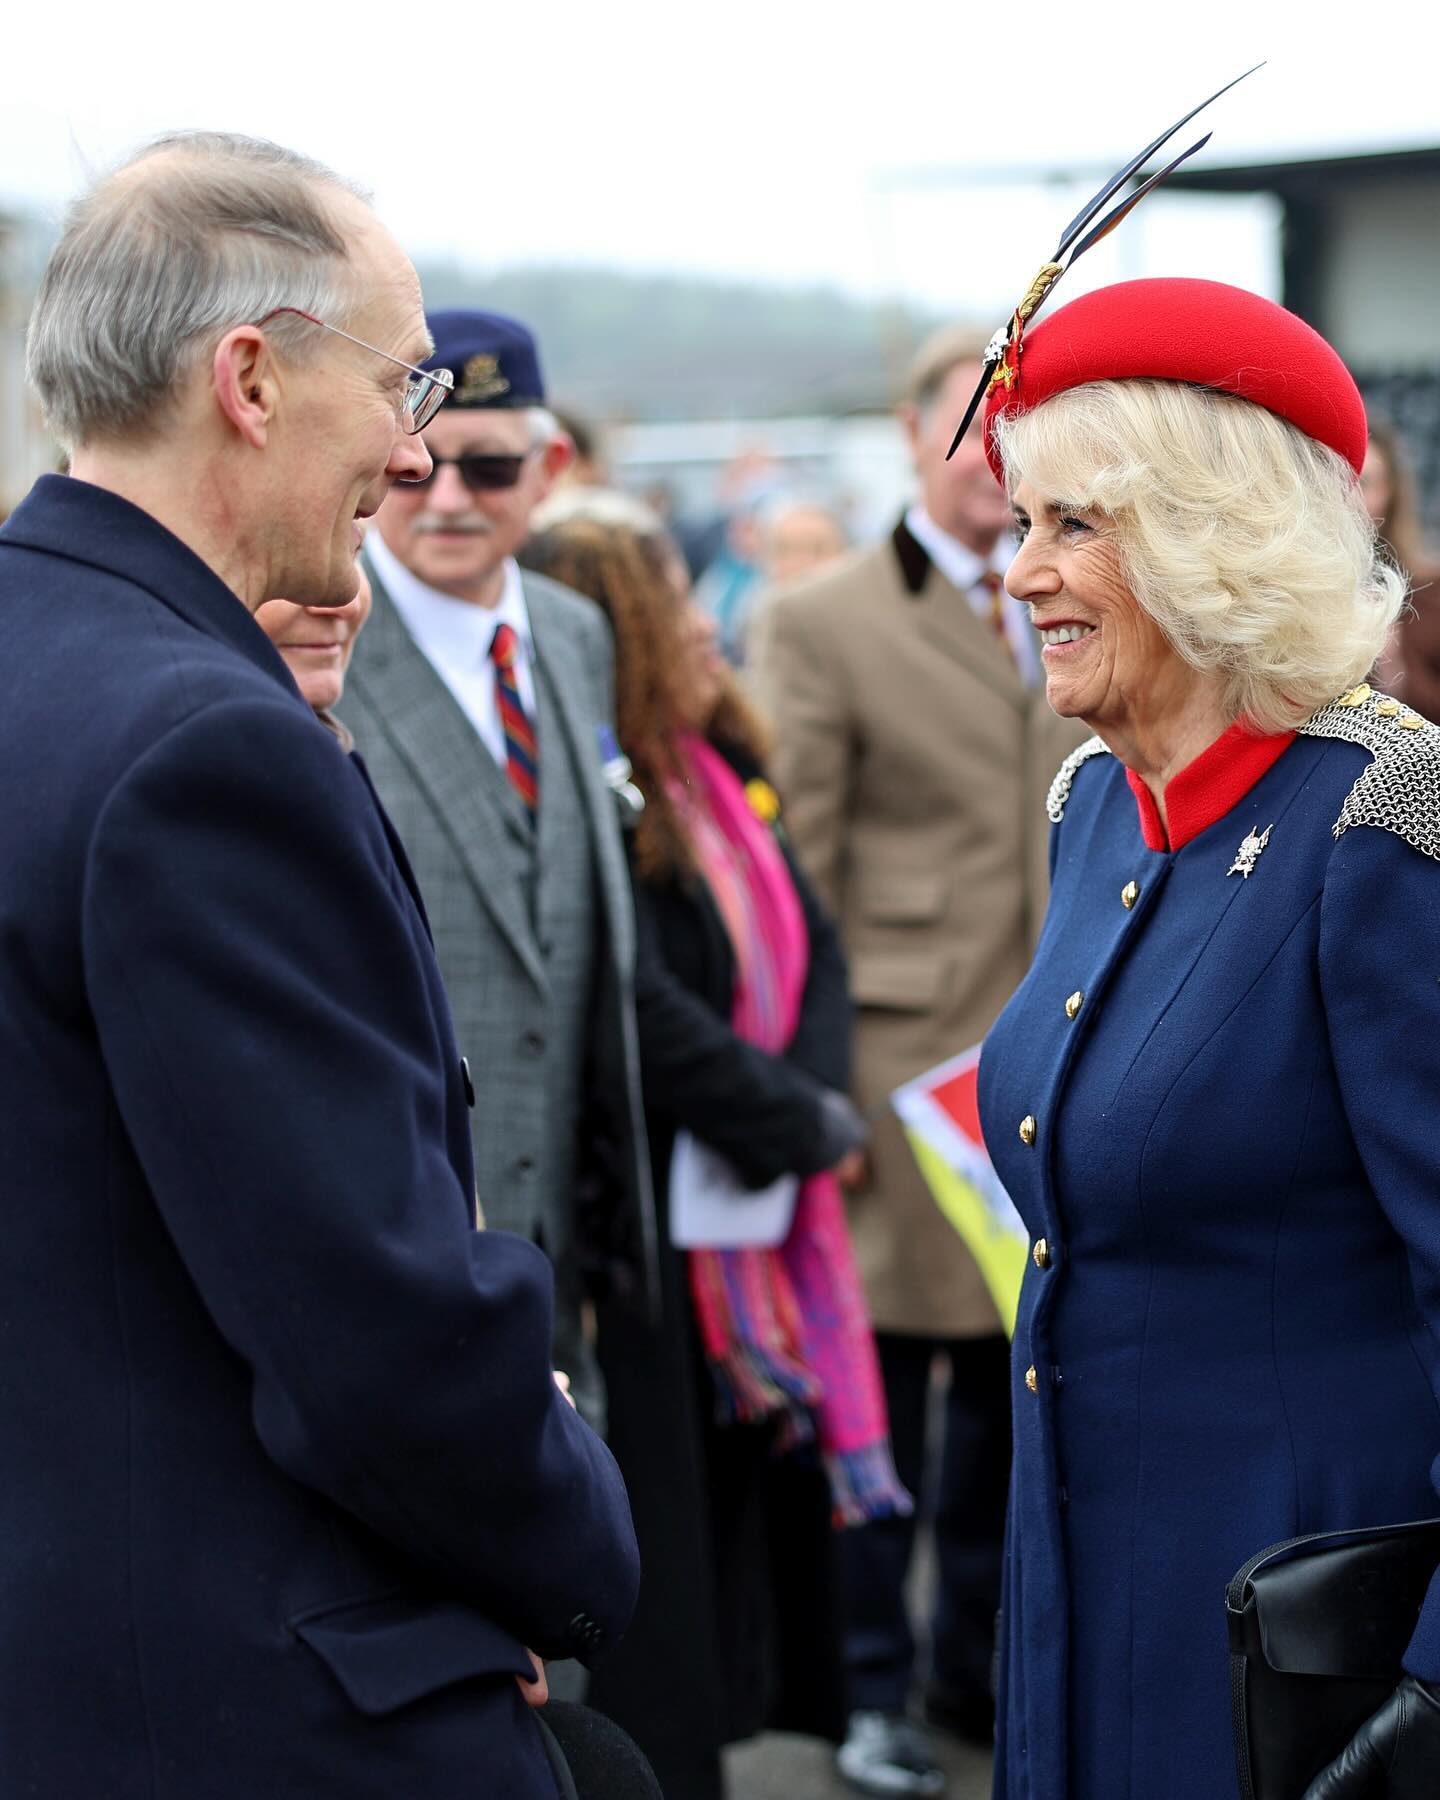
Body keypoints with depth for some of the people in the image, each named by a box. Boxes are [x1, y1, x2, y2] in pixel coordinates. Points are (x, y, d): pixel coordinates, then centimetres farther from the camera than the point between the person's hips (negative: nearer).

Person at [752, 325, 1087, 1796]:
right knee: (884, 1376, 3)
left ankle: (981, 1664, 28)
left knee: (1014, 1372, 13)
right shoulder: (820, 625, -4)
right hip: (903, 1053, -5)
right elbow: (795, 876, -7)